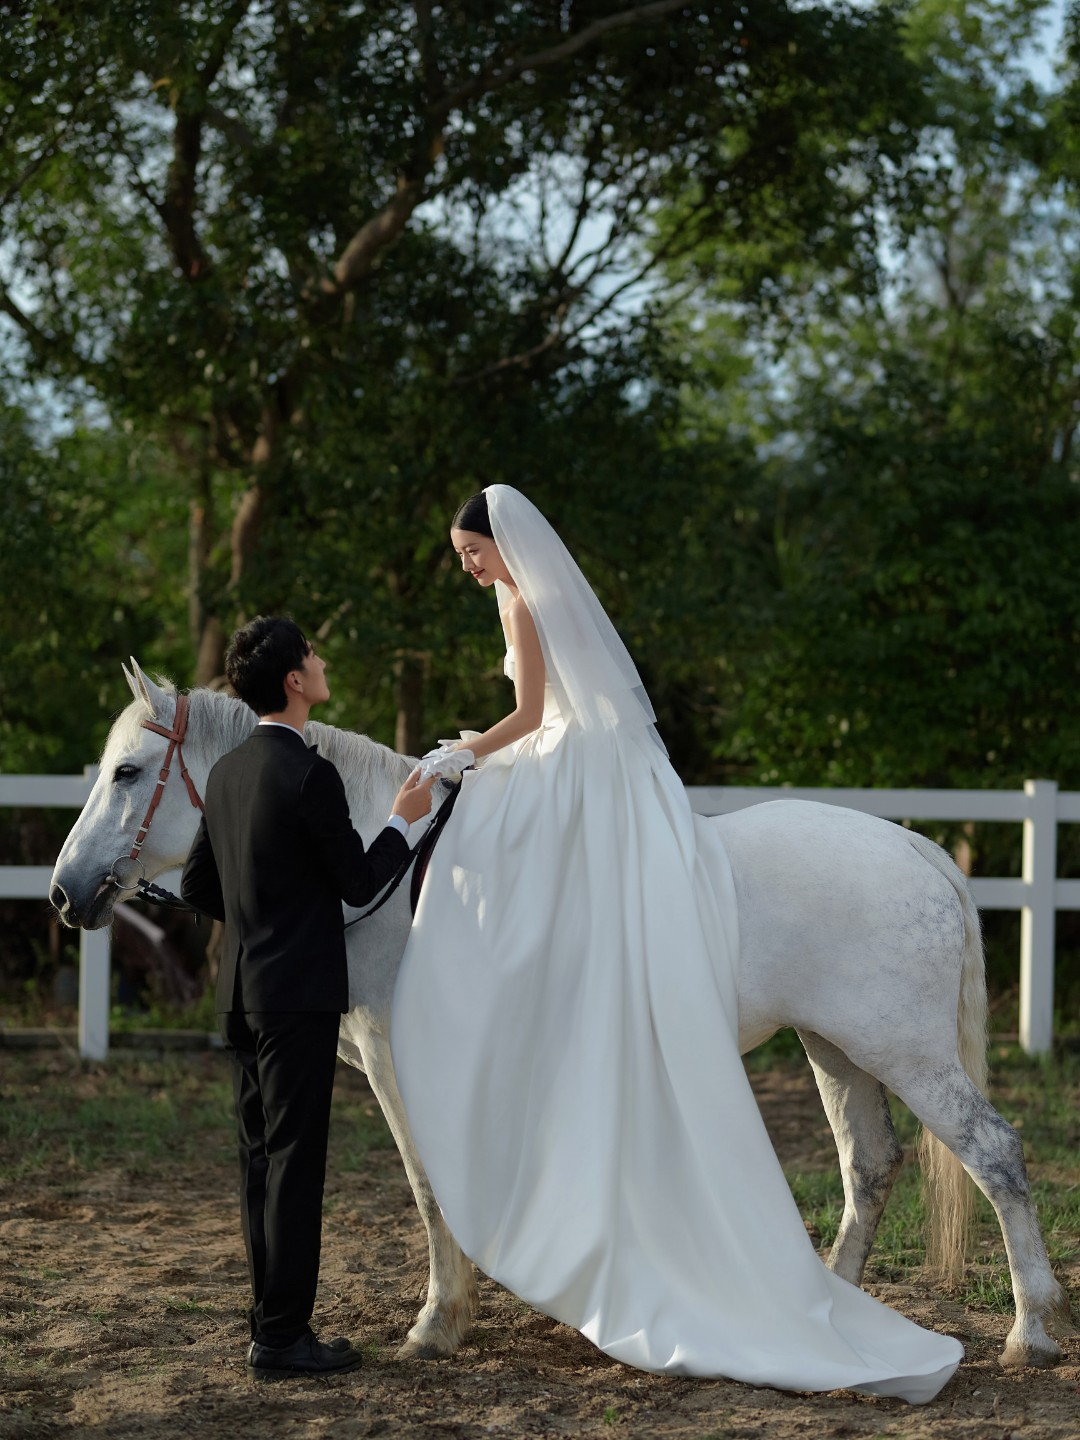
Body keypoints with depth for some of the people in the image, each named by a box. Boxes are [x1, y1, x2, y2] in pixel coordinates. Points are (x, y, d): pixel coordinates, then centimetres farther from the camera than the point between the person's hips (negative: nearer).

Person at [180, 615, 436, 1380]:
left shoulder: (229, 772, 9)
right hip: (299, 991, -9)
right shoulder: (310, 775, -17)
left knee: (262, 1159, 13)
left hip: (243, 989, 9)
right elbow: (361, 882, -11)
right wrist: (404, 819, 4)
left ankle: (272, 1321, 21)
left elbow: (198, 886, 15)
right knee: (293, 1163, -4)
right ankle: (282, 1337, -1)